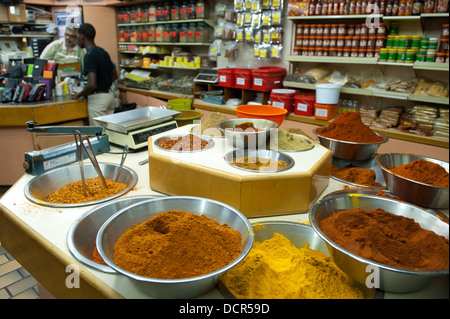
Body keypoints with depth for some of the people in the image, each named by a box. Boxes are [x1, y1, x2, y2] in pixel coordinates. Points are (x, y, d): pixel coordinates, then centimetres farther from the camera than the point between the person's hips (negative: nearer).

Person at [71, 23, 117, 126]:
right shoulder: (103, 52, 10)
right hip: (109, 94, 9)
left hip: (97, 98, -9)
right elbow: (114, 76, 20)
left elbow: (92, 85, -24)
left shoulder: (89, 56, -17)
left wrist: (78, 95, -9)